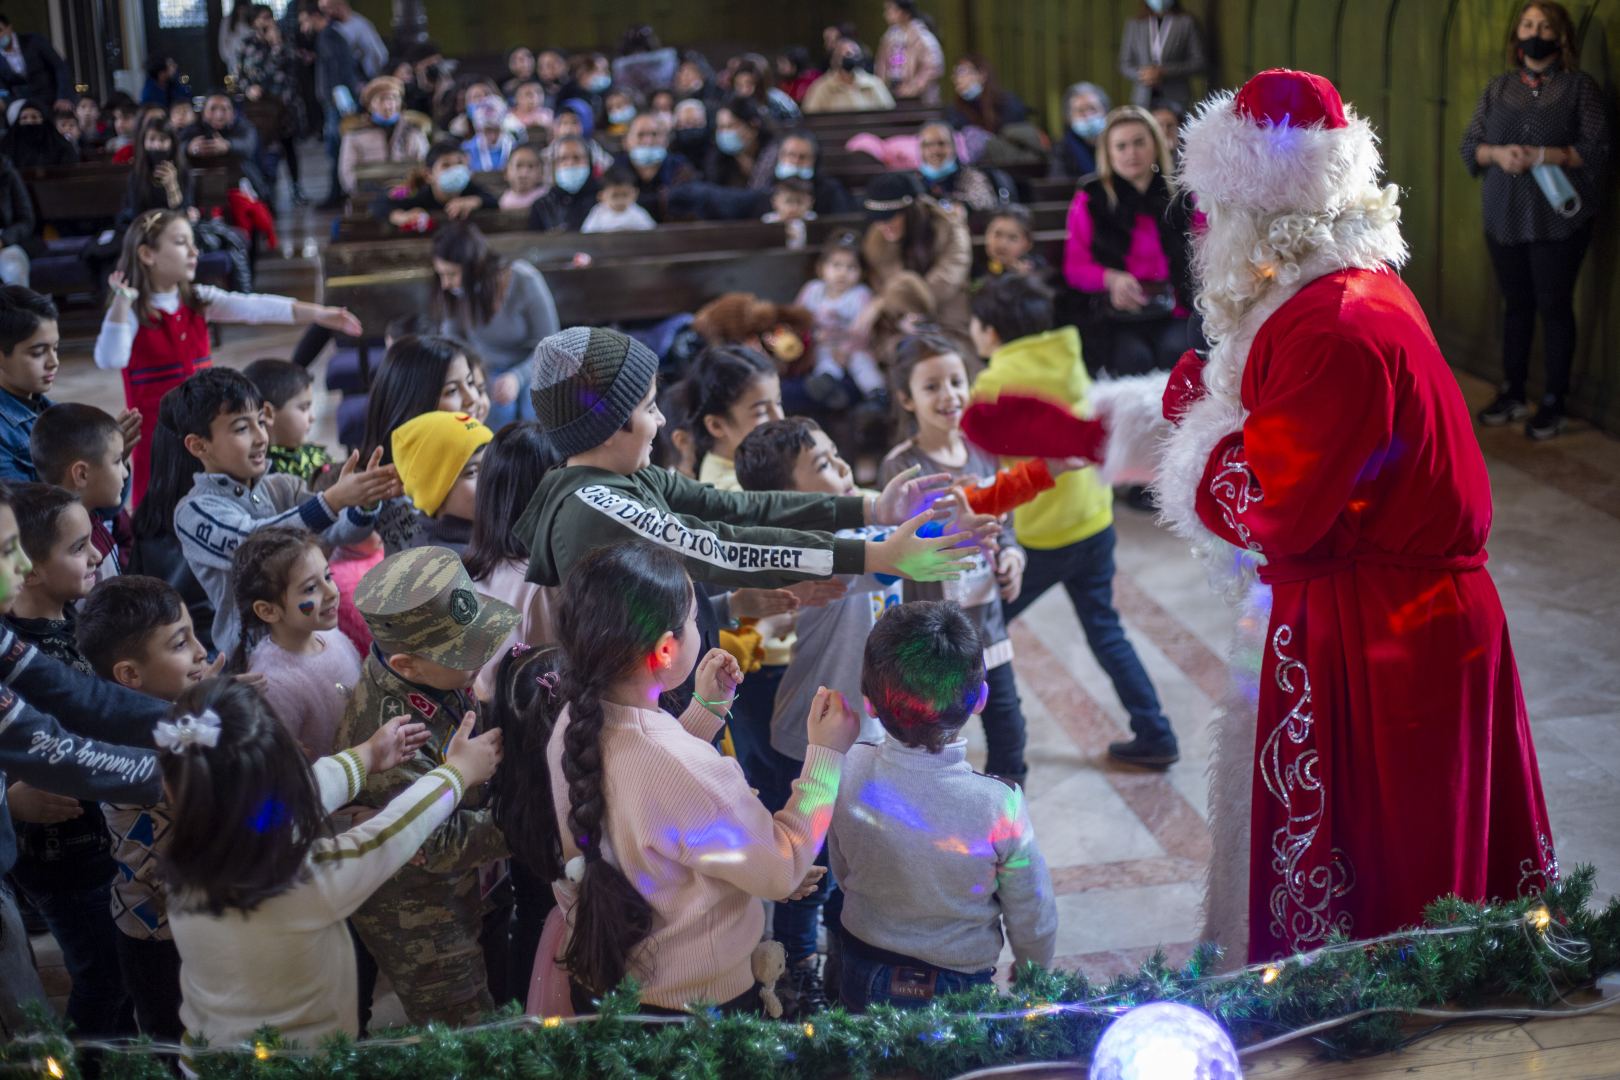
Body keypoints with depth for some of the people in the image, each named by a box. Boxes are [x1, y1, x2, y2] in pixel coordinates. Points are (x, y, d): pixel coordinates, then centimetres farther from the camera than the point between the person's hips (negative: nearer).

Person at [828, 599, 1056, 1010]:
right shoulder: (1000, 807, -30)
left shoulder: (849, 772, -24)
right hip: (959, 985, -2)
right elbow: (1034, 928, -15)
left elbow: (842, 876, -3)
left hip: (860, 978, 2)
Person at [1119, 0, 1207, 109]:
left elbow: (1200, 64, -1)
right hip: (1142, 101, 2)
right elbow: (1124, 64, 13)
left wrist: (1164, 73, -12)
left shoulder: (1187, 23, 3)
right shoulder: (1134, 24, 11)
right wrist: (1140, 75, -9)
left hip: (1176, 101, -2)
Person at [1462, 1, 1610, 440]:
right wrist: (1497, 153, -13)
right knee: (1516, 304, 12)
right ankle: (1513, 394, 23)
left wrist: (1543, 156, -20)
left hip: (1558, 219, -4)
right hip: (1505, 218, 4)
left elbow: (1599, 150, -8)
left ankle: (1553, 403, 10)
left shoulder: (1580, 86, -2)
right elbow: (1470, 145, 8)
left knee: (1555, 307, 1)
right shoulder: (1497, 89, 10)